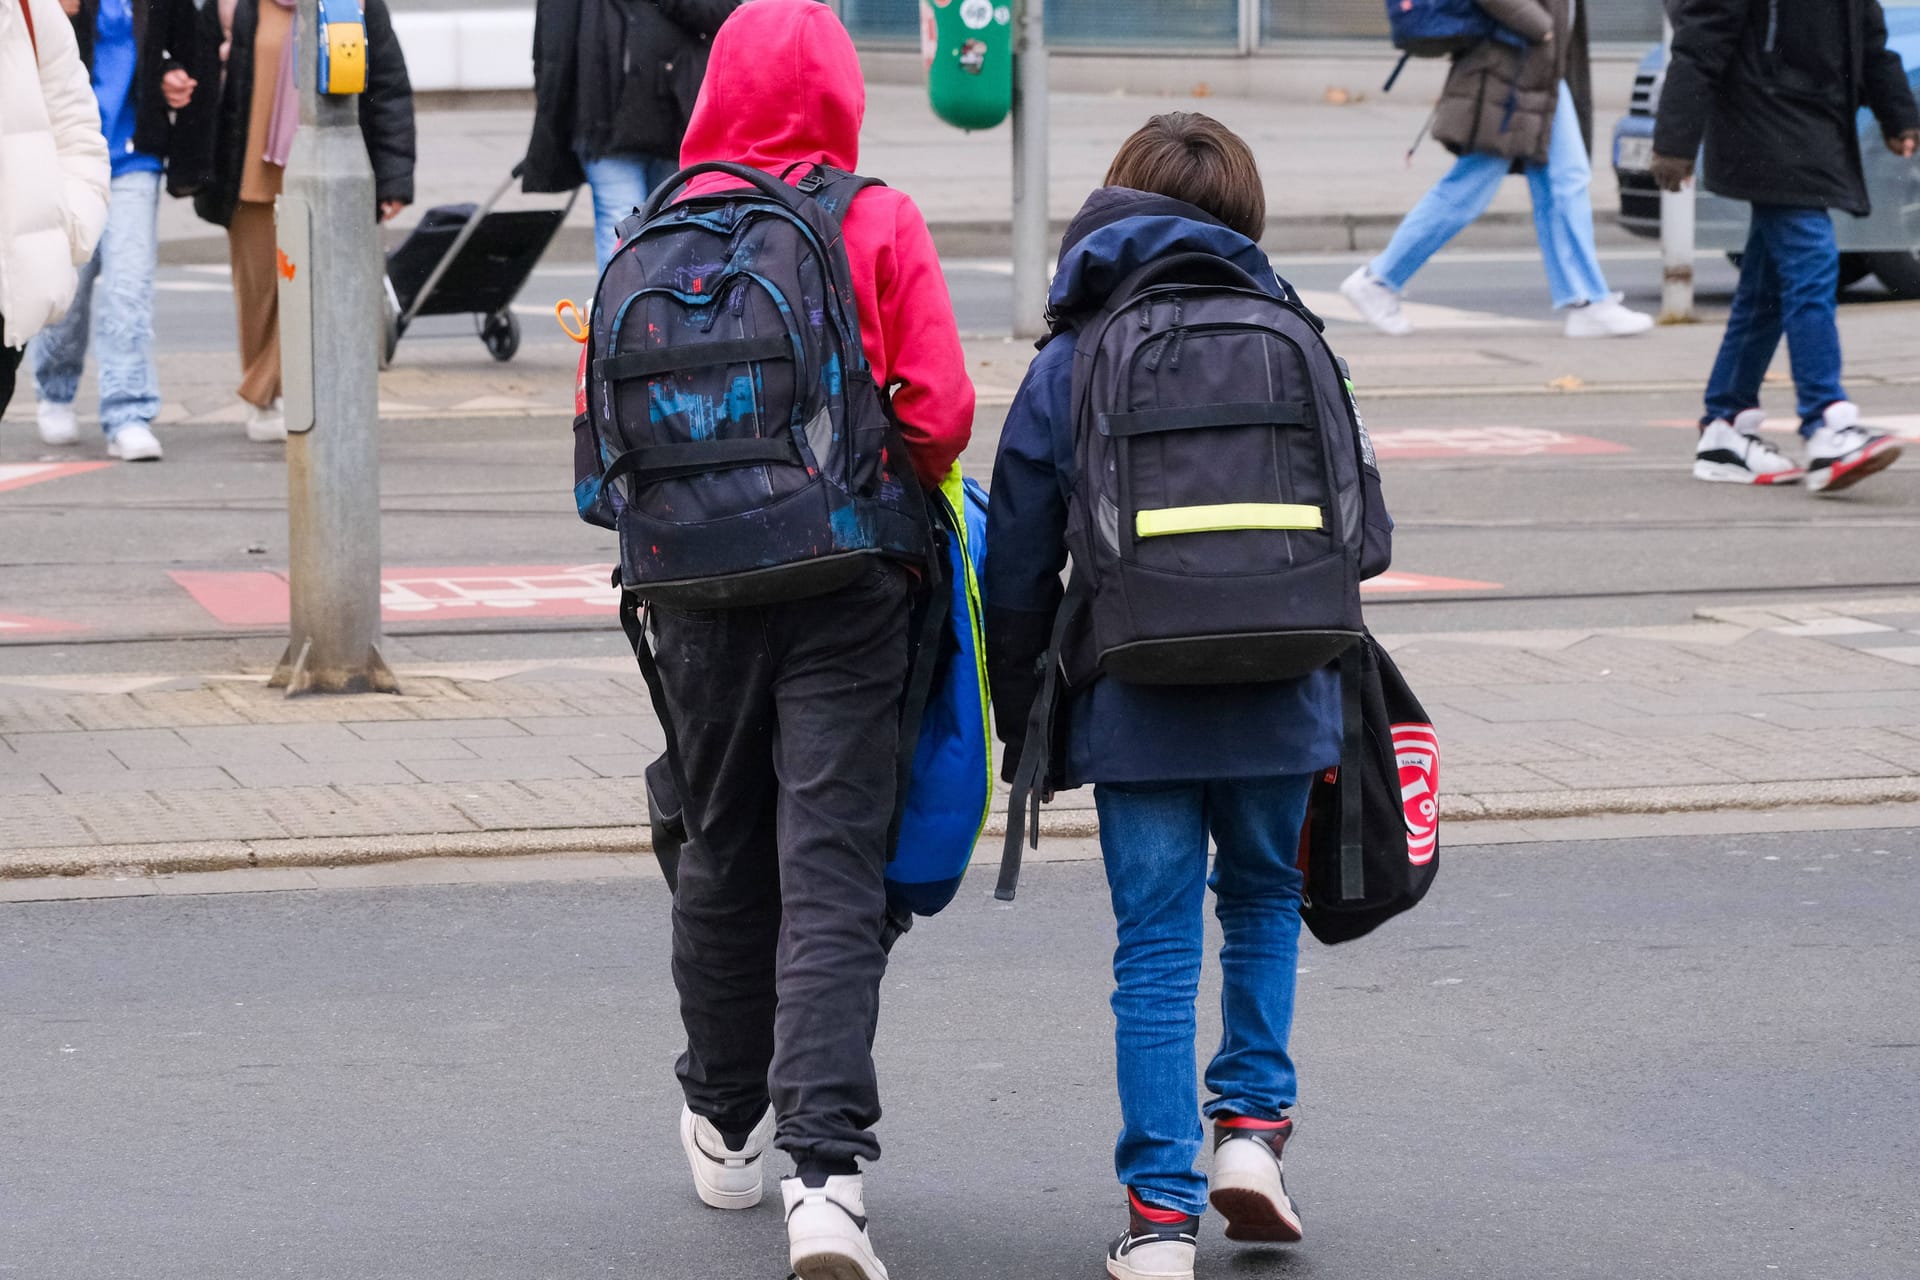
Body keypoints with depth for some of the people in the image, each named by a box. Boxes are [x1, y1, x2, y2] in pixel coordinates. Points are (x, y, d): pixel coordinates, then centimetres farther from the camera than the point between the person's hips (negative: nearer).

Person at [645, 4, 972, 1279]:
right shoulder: (881, 226, -6)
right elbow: (941, 417, -10)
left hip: (700, 585, 2)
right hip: (849, 585, -2)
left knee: (723, 851, 19)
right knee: (832, 878, -4)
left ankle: (727, 1126, 35)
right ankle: (825, 1171, -16)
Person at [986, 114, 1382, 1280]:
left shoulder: (1070, 363, 1)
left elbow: (1020, 567, 2)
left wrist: (1022, 727, 11)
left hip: (1135, 708, -1)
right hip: (1280, 700, 1)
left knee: (1157, 947, 4)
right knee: (1265, 900, 23)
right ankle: (1254, 1123, 11)